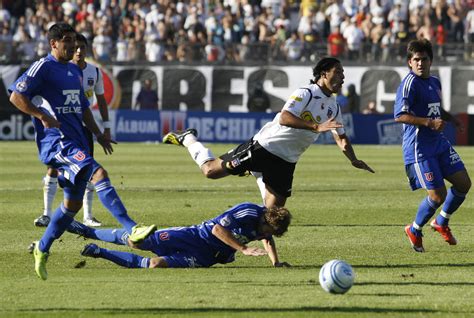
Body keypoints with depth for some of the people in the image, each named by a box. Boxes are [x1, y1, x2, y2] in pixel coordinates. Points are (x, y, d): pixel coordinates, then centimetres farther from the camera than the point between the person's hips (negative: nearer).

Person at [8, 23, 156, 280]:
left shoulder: (75, 71, 21)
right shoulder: (43, 68, -5)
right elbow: (15, 96, -10)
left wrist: (98, 134, 24)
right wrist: (43, 116, -17)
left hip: (76, 140, 9)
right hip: (56, 140, -9)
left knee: (73, 203, 10)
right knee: (98, 174, -27)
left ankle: (42, 249, 26)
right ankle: (132, 229, -36)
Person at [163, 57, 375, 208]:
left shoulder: (333, 107, 11)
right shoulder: (305, 94, -16)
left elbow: (341, 137, 23)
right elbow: (284, 118, -30)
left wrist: (353, 160, 8)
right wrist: (316, 127, -36)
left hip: (285, 162, 7)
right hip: (264, 147, -7)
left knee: (273, 211, -3)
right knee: (211, 171, -4)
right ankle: (188, 139, 19)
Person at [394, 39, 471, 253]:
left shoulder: (434, 82, 13)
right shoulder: (410, 83, -14)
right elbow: (400, 115, -22)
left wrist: (451, 119, 11)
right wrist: (429, 122, -26)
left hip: (439, 143, 8)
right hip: (419, 148, -8)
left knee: (463, 183, 4)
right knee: (438, 195, -9)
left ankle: (441, 223, 26)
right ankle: (414, 230, 16)